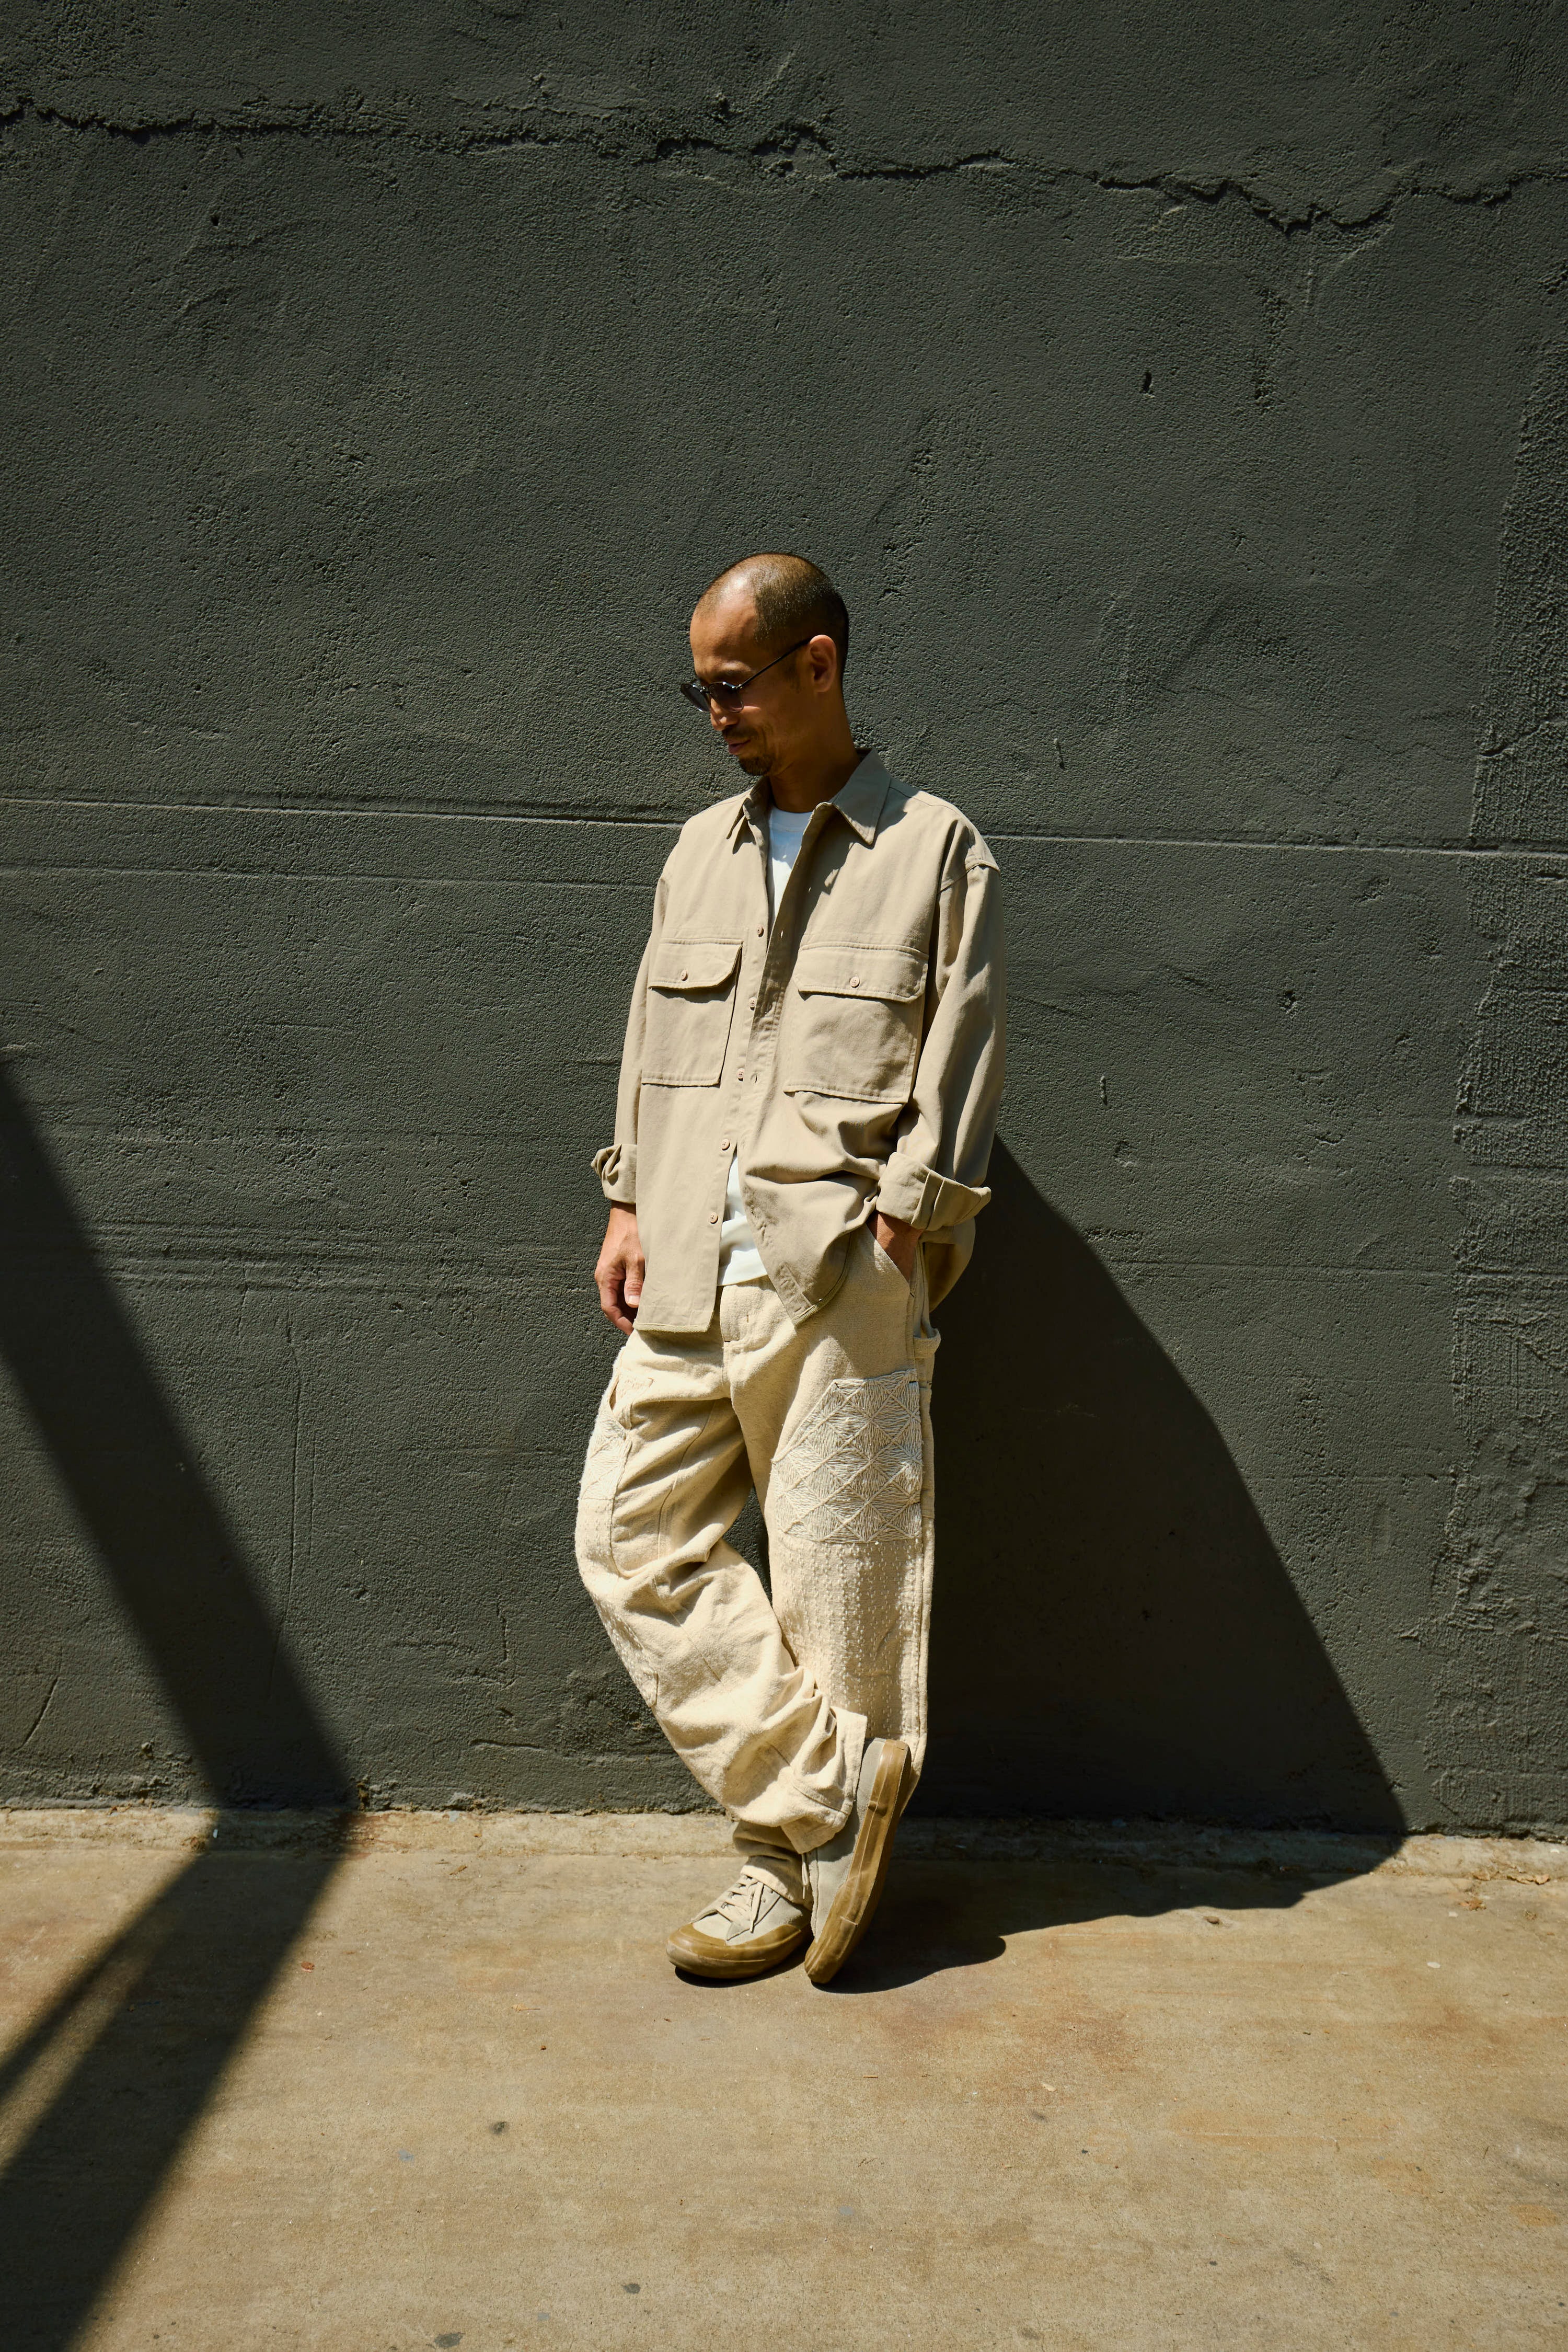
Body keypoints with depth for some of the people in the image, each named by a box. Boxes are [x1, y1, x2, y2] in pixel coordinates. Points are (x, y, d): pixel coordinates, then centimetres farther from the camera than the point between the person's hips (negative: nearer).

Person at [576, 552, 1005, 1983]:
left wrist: (894, 1229, -10)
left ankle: (798, 1857, 21)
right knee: (631, 1538, 3)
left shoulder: (935, 853, 2)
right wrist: (631, 1203, 11)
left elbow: (957, 1074, -3)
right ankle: (822, 1814, 10)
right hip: (688, 1275, 6)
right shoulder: (701, 852, 18)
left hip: (839, 1279, -6)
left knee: (841, 1578, 2)